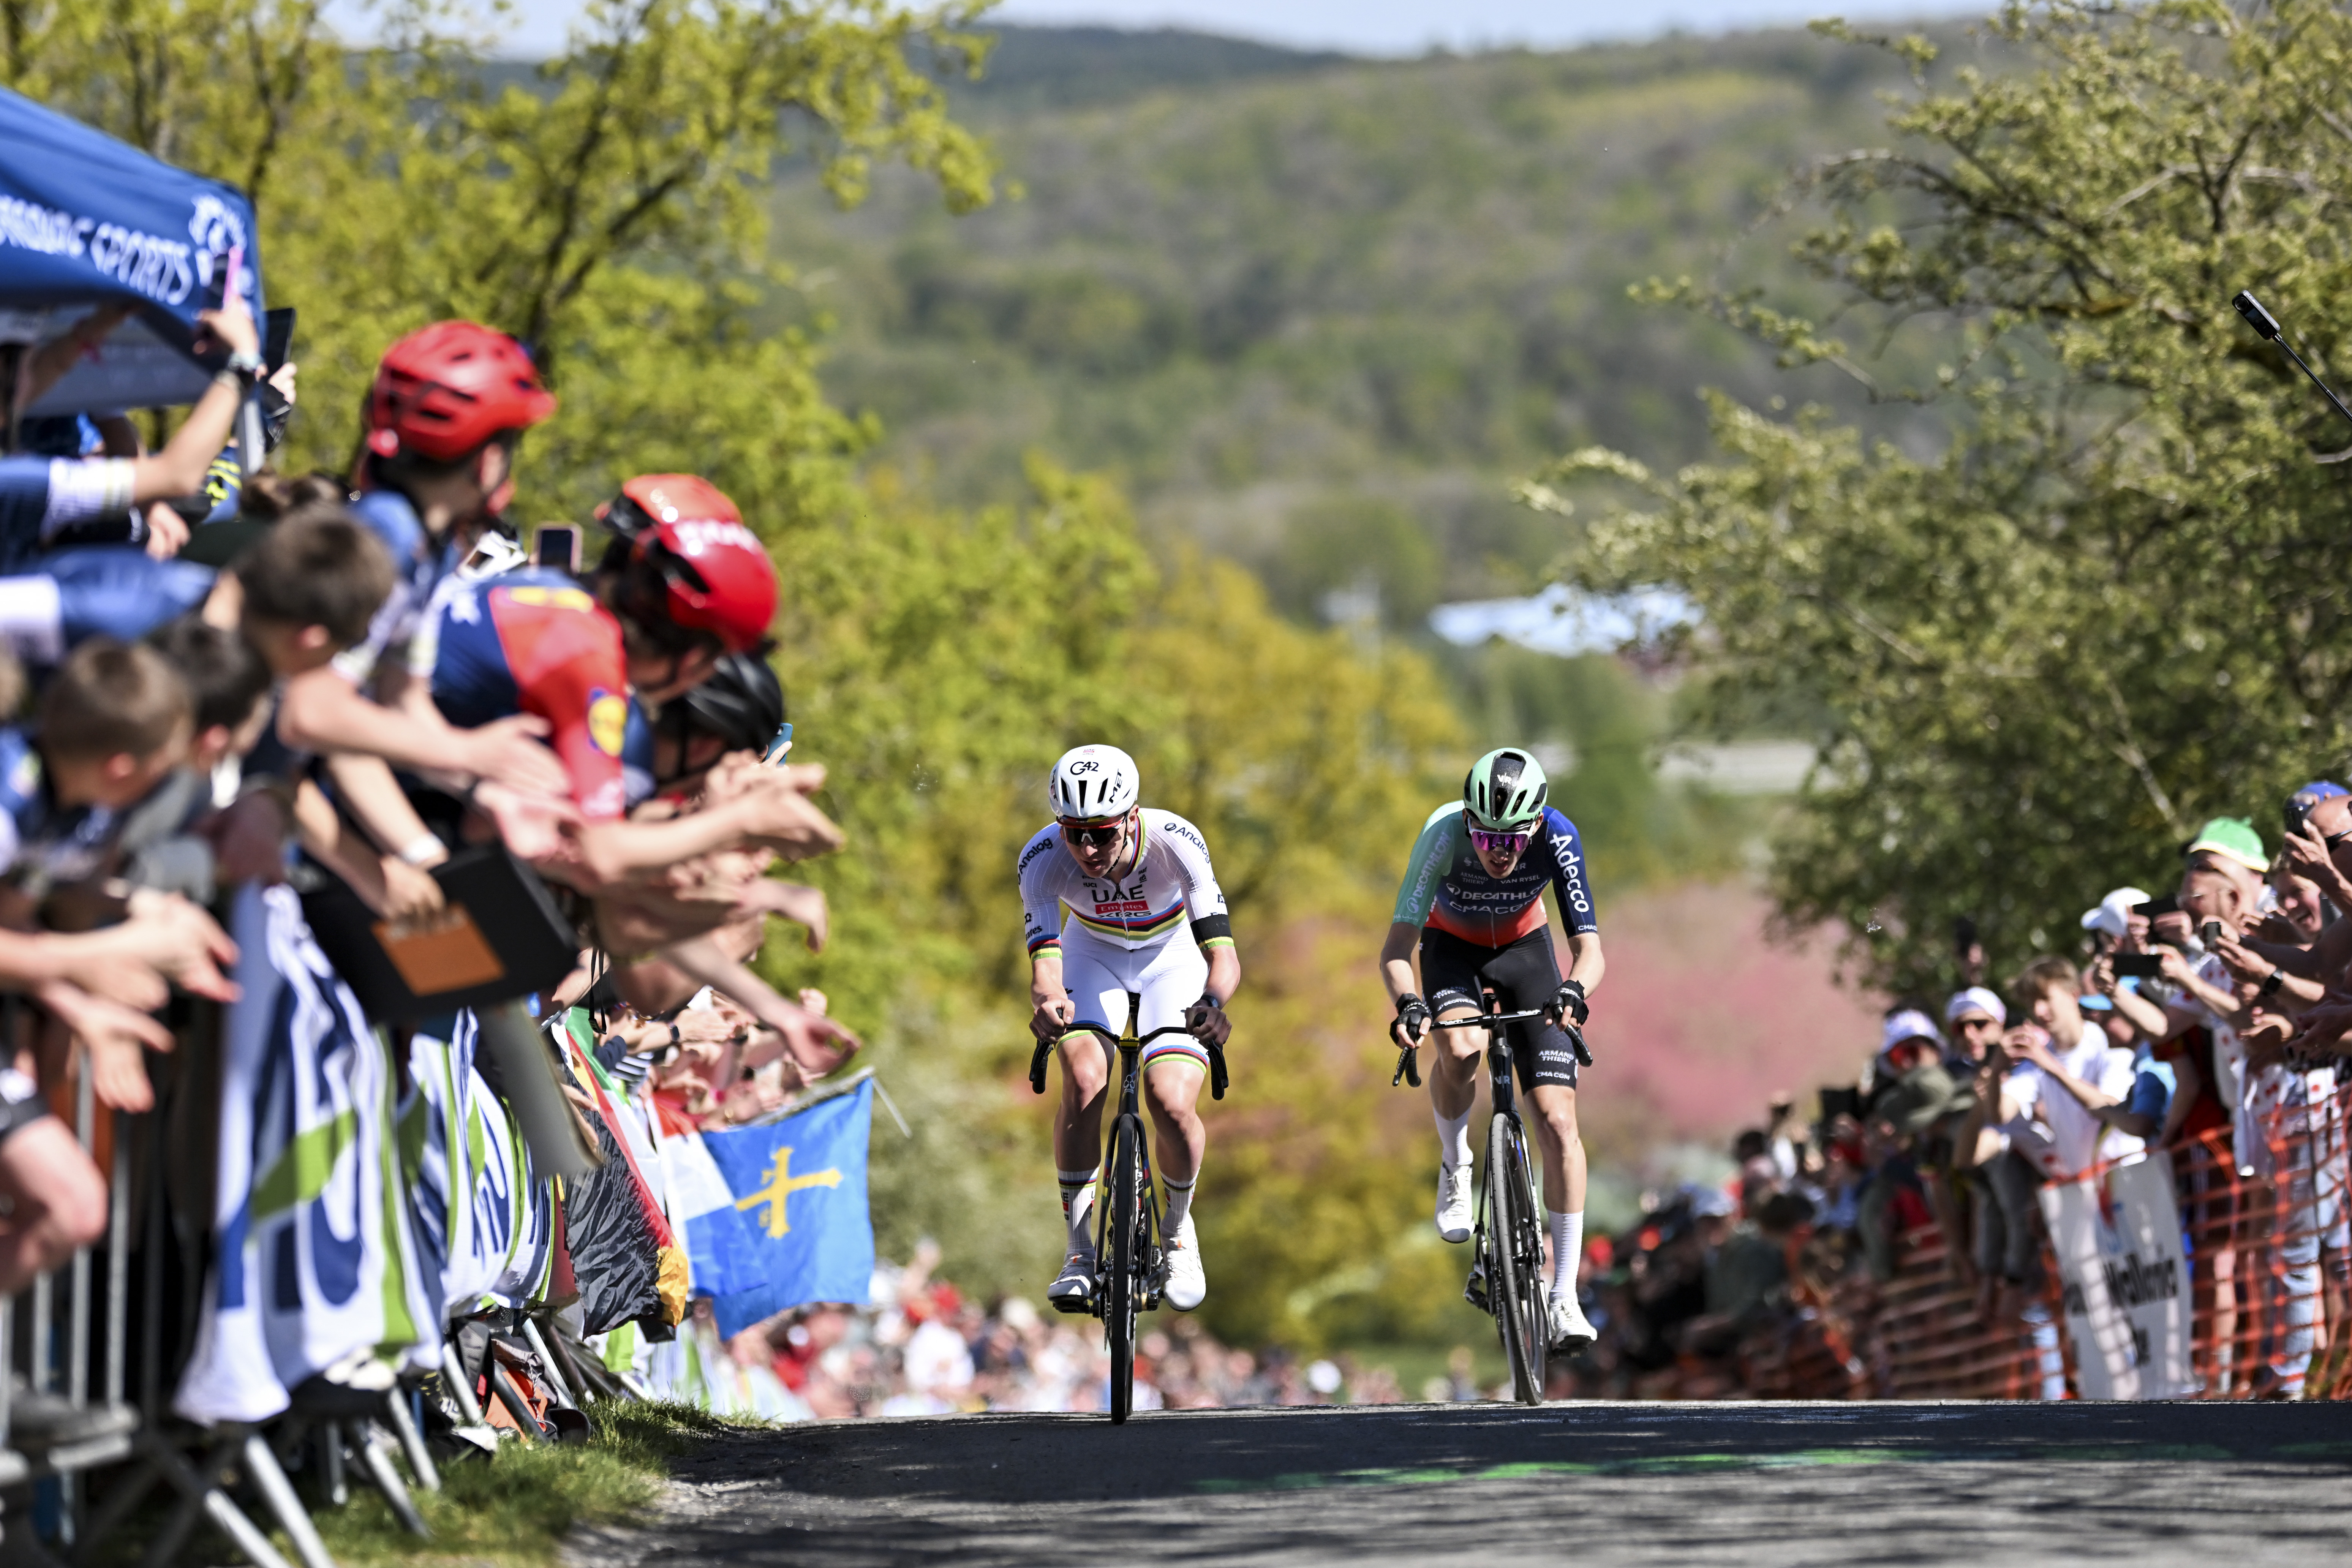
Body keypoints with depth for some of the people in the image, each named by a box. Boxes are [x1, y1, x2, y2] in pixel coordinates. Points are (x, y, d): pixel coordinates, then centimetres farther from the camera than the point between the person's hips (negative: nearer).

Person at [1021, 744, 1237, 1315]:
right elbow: (1044, 960, -36)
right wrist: (1046, 1003, -60)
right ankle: (1080, 1247, -12)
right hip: (1094, 953, 1)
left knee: (1173, 1104, -20)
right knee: (1084, 1081, -25)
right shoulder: (1042, 858, -31)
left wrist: (1213, 1002, -61)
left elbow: (1223, 954, -39)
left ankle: (1179, 1229, 11)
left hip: (1172, 956, -1)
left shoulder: (1175, 841, -35)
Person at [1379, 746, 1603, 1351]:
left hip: (1523, 948, 1)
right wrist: (1406, 1004, -55)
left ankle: (1564, 1297, -6)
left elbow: (1589, 947, -33)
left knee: (1558, 1121, -12)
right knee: (1459, 1050, -35)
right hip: (1453, 945, -1)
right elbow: (1396, 947, -34)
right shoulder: (1444, 834, -34)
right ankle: (1454, 1165, -3)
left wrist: (1574, 990, -55)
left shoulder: (1557, 840, -32)